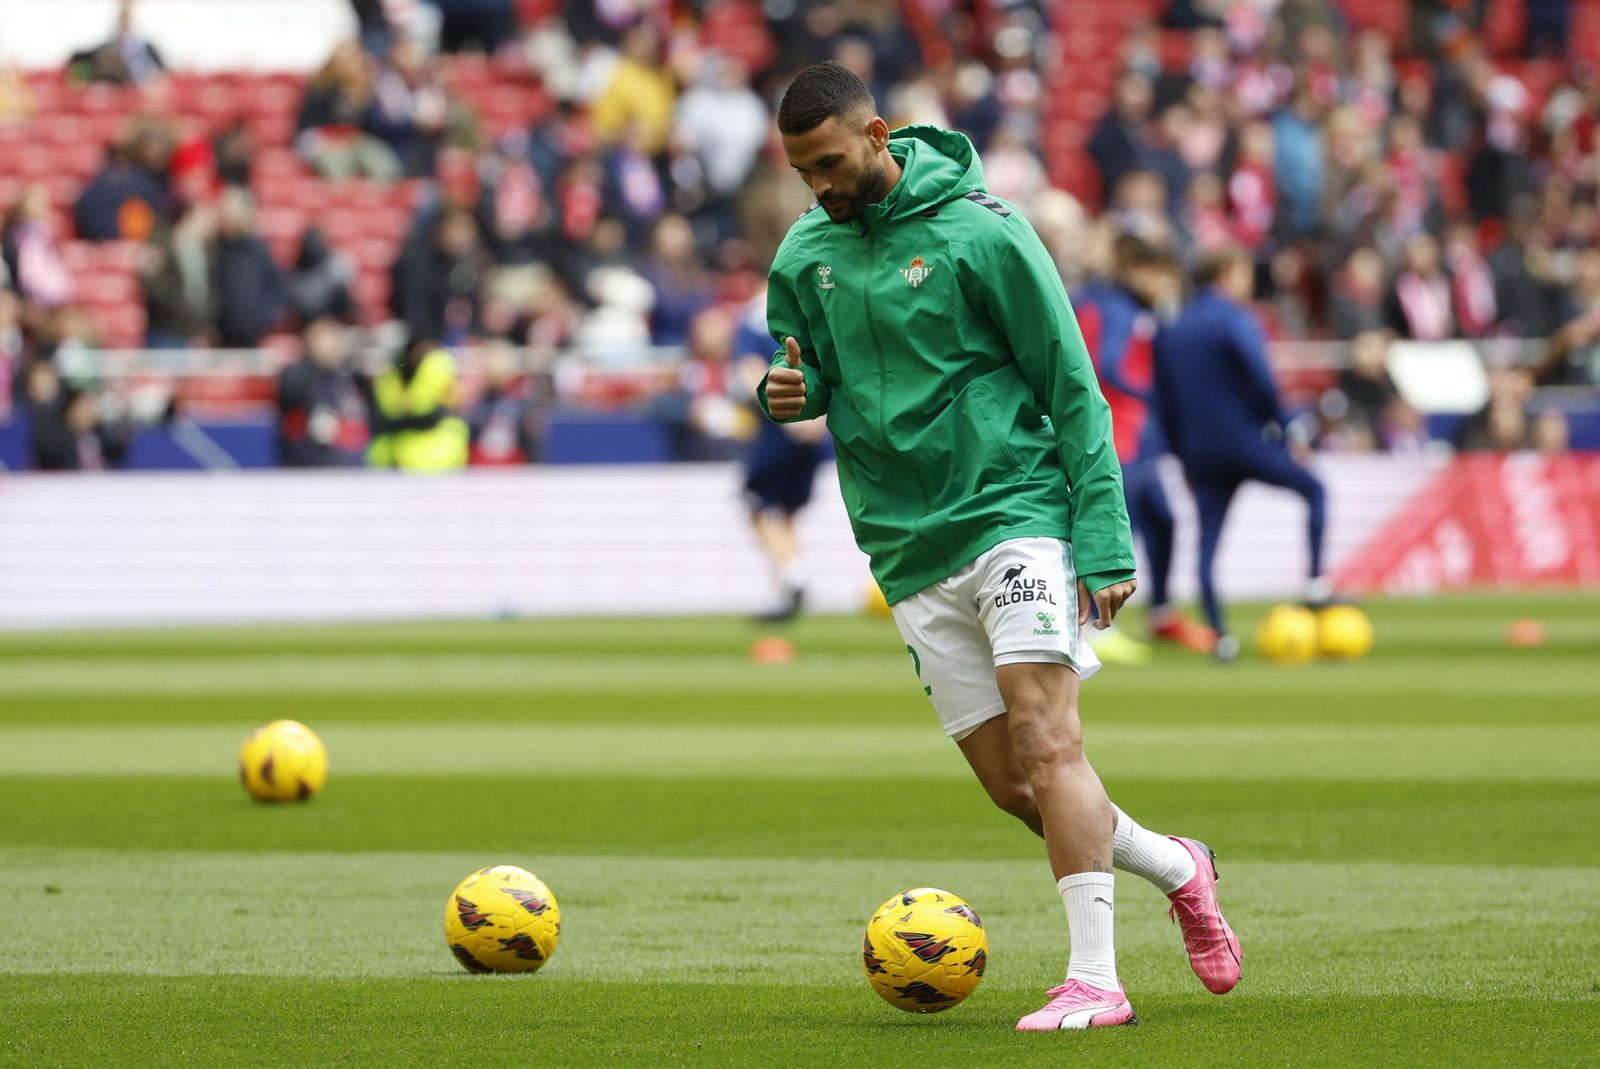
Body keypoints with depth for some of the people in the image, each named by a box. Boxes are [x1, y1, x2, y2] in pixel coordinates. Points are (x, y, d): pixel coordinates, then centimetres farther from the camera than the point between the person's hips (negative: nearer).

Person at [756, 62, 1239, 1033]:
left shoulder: (979, 233, -9)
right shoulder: (805, 255, 8)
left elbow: (1072, 390, -6)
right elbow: (806, 372, 21)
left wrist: (1105, 543, -12)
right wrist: (791, 392, -6)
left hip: (1015, 511, -5)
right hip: (911, 547, 5)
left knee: (1045, 738, -18)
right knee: (1010, 783, 3)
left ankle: (1094, 980, -19)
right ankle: (1176, 867, 26)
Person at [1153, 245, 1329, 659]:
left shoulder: (1171, 331, 11)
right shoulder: (1235, 321, -10)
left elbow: (1167, 402, 14)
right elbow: (1262, 382, -16)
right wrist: (1283, 429, -2)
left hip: (1200, 451, 6)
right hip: (1244, 440, -6)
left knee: (1208, 542, 6)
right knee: (1314, 490, 11)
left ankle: (1220, 635, 1)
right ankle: (1316, 584, 1)